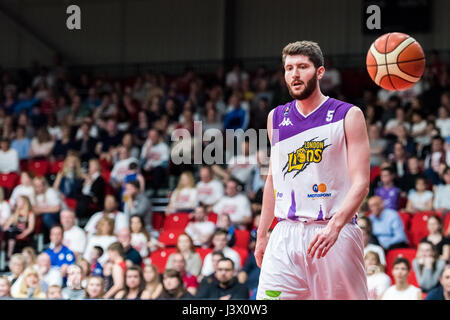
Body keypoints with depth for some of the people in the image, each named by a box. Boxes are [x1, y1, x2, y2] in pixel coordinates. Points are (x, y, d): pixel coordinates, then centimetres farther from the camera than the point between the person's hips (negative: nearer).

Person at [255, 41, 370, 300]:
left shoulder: (348, 116, -2)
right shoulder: (276, 118, 13)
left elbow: (361, 183, -9)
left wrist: (335, 226, -24)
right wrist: (262, 233, 19)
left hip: (336, 234, -3)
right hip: (286, 233, 3)